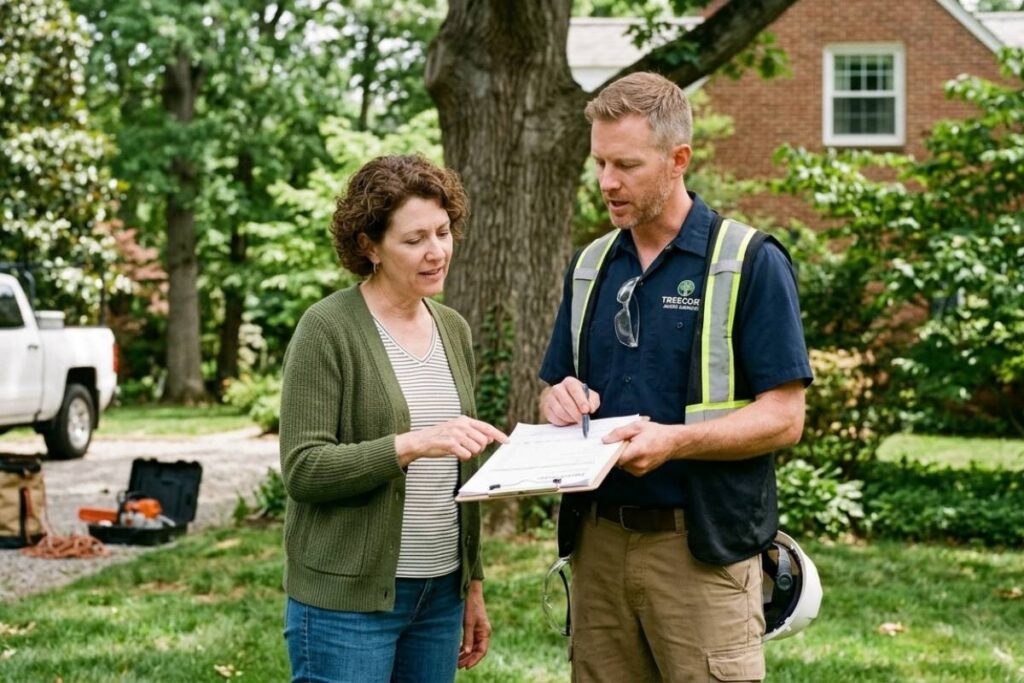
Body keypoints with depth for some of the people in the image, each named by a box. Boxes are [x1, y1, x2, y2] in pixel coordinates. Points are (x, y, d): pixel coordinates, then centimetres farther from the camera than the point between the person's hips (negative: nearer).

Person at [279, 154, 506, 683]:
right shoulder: (328, 328, -9)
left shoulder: (453, 329, 11)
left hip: (441, 594, 6)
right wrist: (413, 444, -26)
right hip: (349, 600, -6)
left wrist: (473, 584, 18)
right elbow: (302, 469, -15)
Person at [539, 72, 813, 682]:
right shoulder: (590, 267, 13)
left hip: (703, 547, -5)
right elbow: (557, 393, 21)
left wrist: (675, 440, -24)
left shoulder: (752, 263, -6)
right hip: (598, 541, 6)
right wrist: (561, 400, -3)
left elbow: (784, 418, -10)